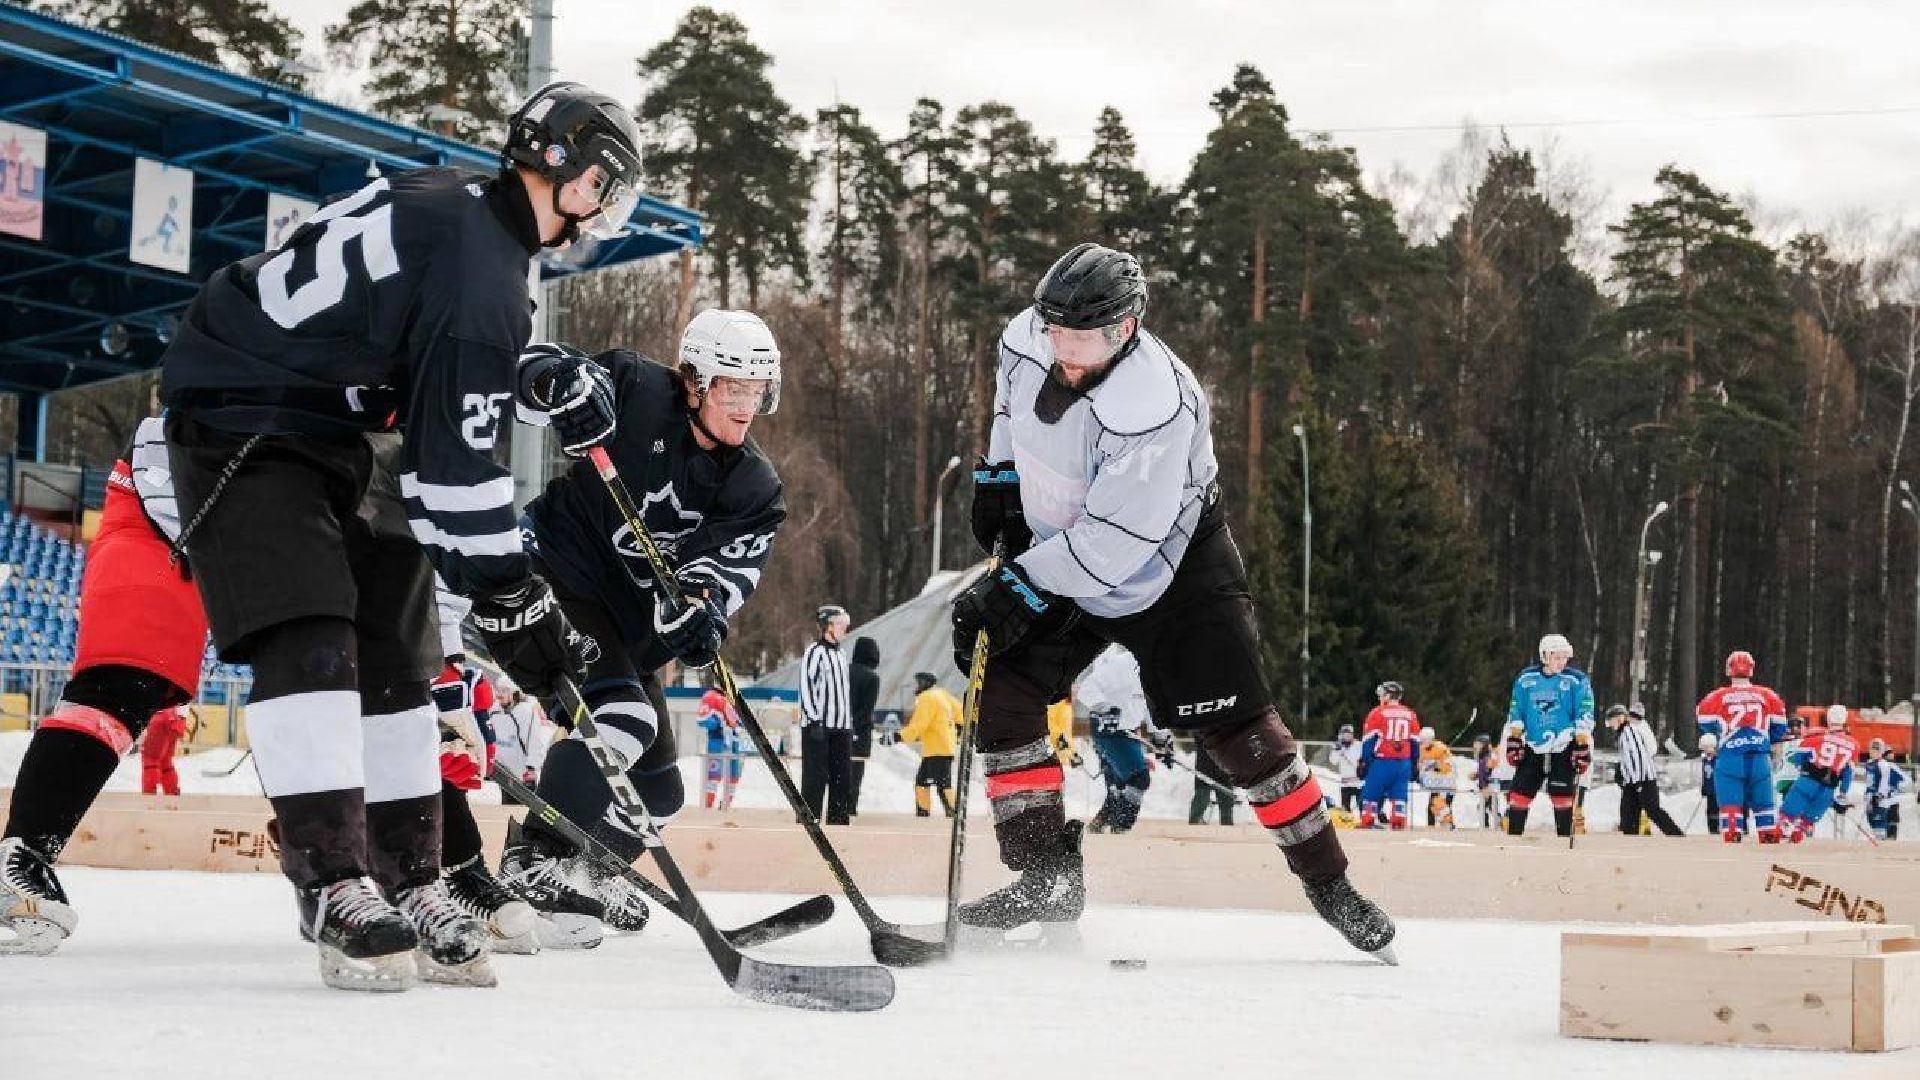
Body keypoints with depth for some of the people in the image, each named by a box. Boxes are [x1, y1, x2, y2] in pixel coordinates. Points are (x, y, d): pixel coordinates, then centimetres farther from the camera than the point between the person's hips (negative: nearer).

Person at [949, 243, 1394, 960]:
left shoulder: (1155, 409, -35)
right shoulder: (1027, 340, -14)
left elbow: (1112, 546, -34)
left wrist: (1016, 592, -34)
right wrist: (998, 475, 11)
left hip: (1170, 571, -6)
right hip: (1060, 552, 6)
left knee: (1235, 727, -8)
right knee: (1002, 694, -8)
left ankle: (1329, 884, 6)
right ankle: (1048, 876, -1)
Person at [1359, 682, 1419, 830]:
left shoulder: (1377, 713, -3)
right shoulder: (1411, 715, 10)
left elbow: (1368, 740, -5)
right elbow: (1415, 743, 13)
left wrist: (1364, 762, -2)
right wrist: (1413, 766, 19)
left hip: (1382, 762, -4)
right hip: (1403, 763, 4)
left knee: (1370, 795, 4)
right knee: (1399, 797, 7)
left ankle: (1367, 824, -1)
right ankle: (1399, 827, 1)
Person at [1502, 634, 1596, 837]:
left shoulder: (1576, 680, -4)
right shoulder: (1527, 678, 6)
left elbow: (1584, 716, -6)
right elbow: (1516, 712, 12)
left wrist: (1583, 748, -12)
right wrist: (1514, 741, 5)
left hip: (1564, 750, -3)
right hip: (1533, 749, 3)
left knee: (1562, 798, -5)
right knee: (1519, 796, -1)